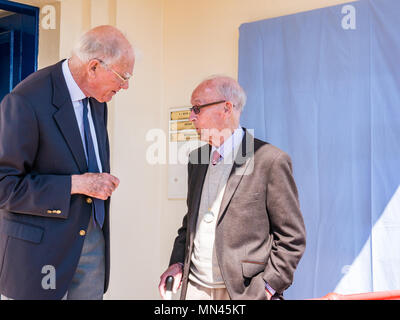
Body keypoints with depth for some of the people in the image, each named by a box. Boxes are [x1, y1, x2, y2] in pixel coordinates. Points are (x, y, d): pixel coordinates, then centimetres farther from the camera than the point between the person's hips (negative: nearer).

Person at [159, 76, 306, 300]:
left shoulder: (271, 161, -10)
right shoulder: (197, 159, 10)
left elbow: (292, 238, -8)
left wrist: (267, 286, -13)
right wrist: (178, 262, 6)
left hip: (243, 291, -5)